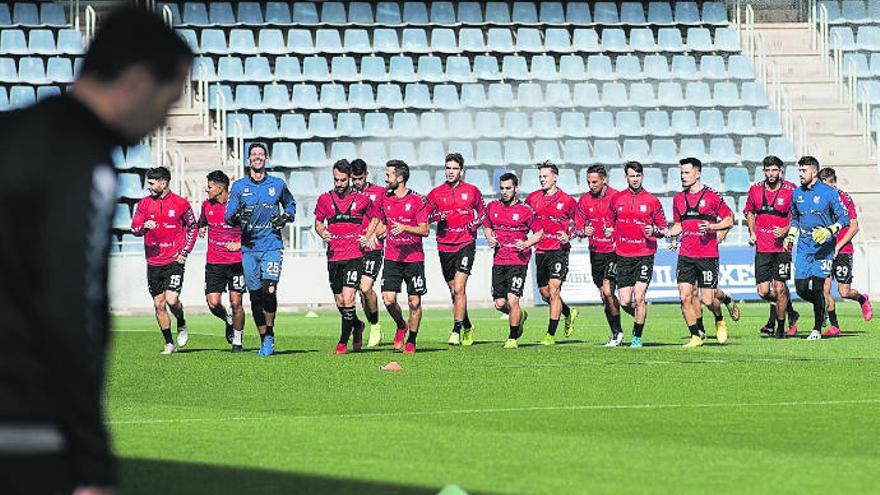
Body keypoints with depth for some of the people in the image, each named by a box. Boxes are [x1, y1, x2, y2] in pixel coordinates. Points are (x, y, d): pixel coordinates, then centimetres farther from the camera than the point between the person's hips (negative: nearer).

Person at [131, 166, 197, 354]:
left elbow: (192, 227, 9)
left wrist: (185, 252, 1)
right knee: (159, 304, 3)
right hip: (153, 262, 3)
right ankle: (169, 343, 13)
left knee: (172, 299, -17)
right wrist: (144, 226, -23)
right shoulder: (144, 204, 4)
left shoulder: (181, 204, -2)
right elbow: (134, 228, 0)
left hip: (174, 261, -3)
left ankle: (182, 325, 14)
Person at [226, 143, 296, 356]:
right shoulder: (239, 186, 6)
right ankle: (263, 338, 15)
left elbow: (290, 204, 24)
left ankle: (270, 334, 2)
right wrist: (237, 216, -23)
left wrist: (286, 217, 2)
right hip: (248, 247, 1)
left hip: (272, 245, -1)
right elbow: (229, 216, 1)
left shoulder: (278, 184, 7)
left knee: (269, 290, -16)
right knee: (255, 295, 2)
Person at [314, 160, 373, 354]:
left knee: (347, 299, -15)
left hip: (354, 256, -3)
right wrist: (323, 233, -2)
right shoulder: (325, 199, 6)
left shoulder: (362, 200, 1)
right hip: (333, 256, 3)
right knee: (340, 303, 9)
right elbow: (318, 221, 19)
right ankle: (357, 326, 37)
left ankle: (343, 342, -8)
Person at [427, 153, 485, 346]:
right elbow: (426, 216, 11)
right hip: (445, 247, 3)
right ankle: (468, 327, 29)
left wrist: (473, 225, -4)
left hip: (466, 244, -3)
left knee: (459, 289, -16)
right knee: (454, 291, 11)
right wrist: (438, 216, -9)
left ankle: (456, 331, -15)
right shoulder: (436, 193, 5)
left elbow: (482, 213, 15)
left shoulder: (472, 191, 2)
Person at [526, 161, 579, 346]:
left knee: (554, 291, -12)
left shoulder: (567, 201, -4)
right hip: (540, 251, 5)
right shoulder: (533, 198, 7)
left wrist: (568, 236, -10)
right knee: (545, 293, 11)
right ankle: (569, 313, 38)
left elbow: (576, 222, 7)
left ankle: (550, 334, -9)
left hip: (559, 249, -5)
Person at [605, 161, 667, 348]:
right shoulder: (617, 199, 7)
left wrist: (654, 231, -14)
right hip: (623, 256, 3)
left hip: (645, 254, -2)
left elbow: (663, 228, 7)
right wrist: (609, 231, 0)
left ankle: (637, 336, 1)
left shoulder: (652, 201, 1)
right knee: (625, 302, -2)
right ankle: (640, 316, 30)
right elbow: (609, 222, 21)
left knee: (639, 297, -12)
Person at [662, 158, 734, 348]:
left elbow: (729, 220, 0)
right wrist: (667, 232, 0)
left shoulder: (712, 196, -4)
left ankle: (720, 320, 27)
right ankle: (696, 335, 5)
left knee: (707, 299, -5)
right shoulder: (678, 199, 11)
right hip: (686, 255, 4)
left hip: (708, 255, -4)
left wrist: (712, 227, -16)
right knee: (685, 296, -5)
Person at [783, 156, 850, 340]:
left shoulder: (828, 192, -7)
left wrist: (829, 231, -21)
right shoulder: (797, 194, 8)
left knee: (817, 288, -11)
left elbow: (844, 219, -5)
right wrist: (790, 235, 7)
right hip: (803, 247, 5)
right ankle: (822, 307, 29)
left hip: (823, 247, -5)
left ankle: (817, 329, 0)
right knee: (801, 289, -1)